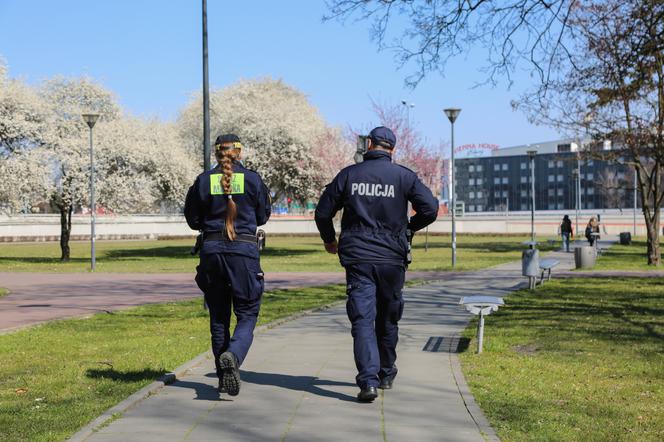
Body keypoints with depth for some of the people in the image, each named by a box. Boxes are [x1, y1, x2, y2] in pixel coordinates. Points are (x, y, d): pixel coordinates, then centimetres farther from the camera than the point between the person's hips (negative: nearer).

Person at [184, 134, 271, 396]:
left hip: (211, 249, 2)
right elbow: (263, 217, 9)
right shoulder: (253, 179, -1)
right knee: (247, 314, 4)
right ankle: (233, 356, -24)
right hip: (244, 250, -2)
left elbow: (193, 221, 7)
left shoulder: (203, 180, 2)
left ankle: (223, 375, 18)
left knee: (218, 316, 13)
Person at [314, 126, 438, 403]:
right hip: (392, 258, 1)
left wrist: (329, 240, 24)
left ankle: (368, 381, -18)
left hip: (357, 258, -1)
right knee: (388, 319, 17)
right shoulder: (404, 176, 0)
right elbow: (430, 209, -6)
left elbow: (323, 212, 6)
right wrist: (410, 226, 14)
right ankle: (386, 375, 31)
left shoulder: (348, 175, 3)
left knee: (362, 320, -3)